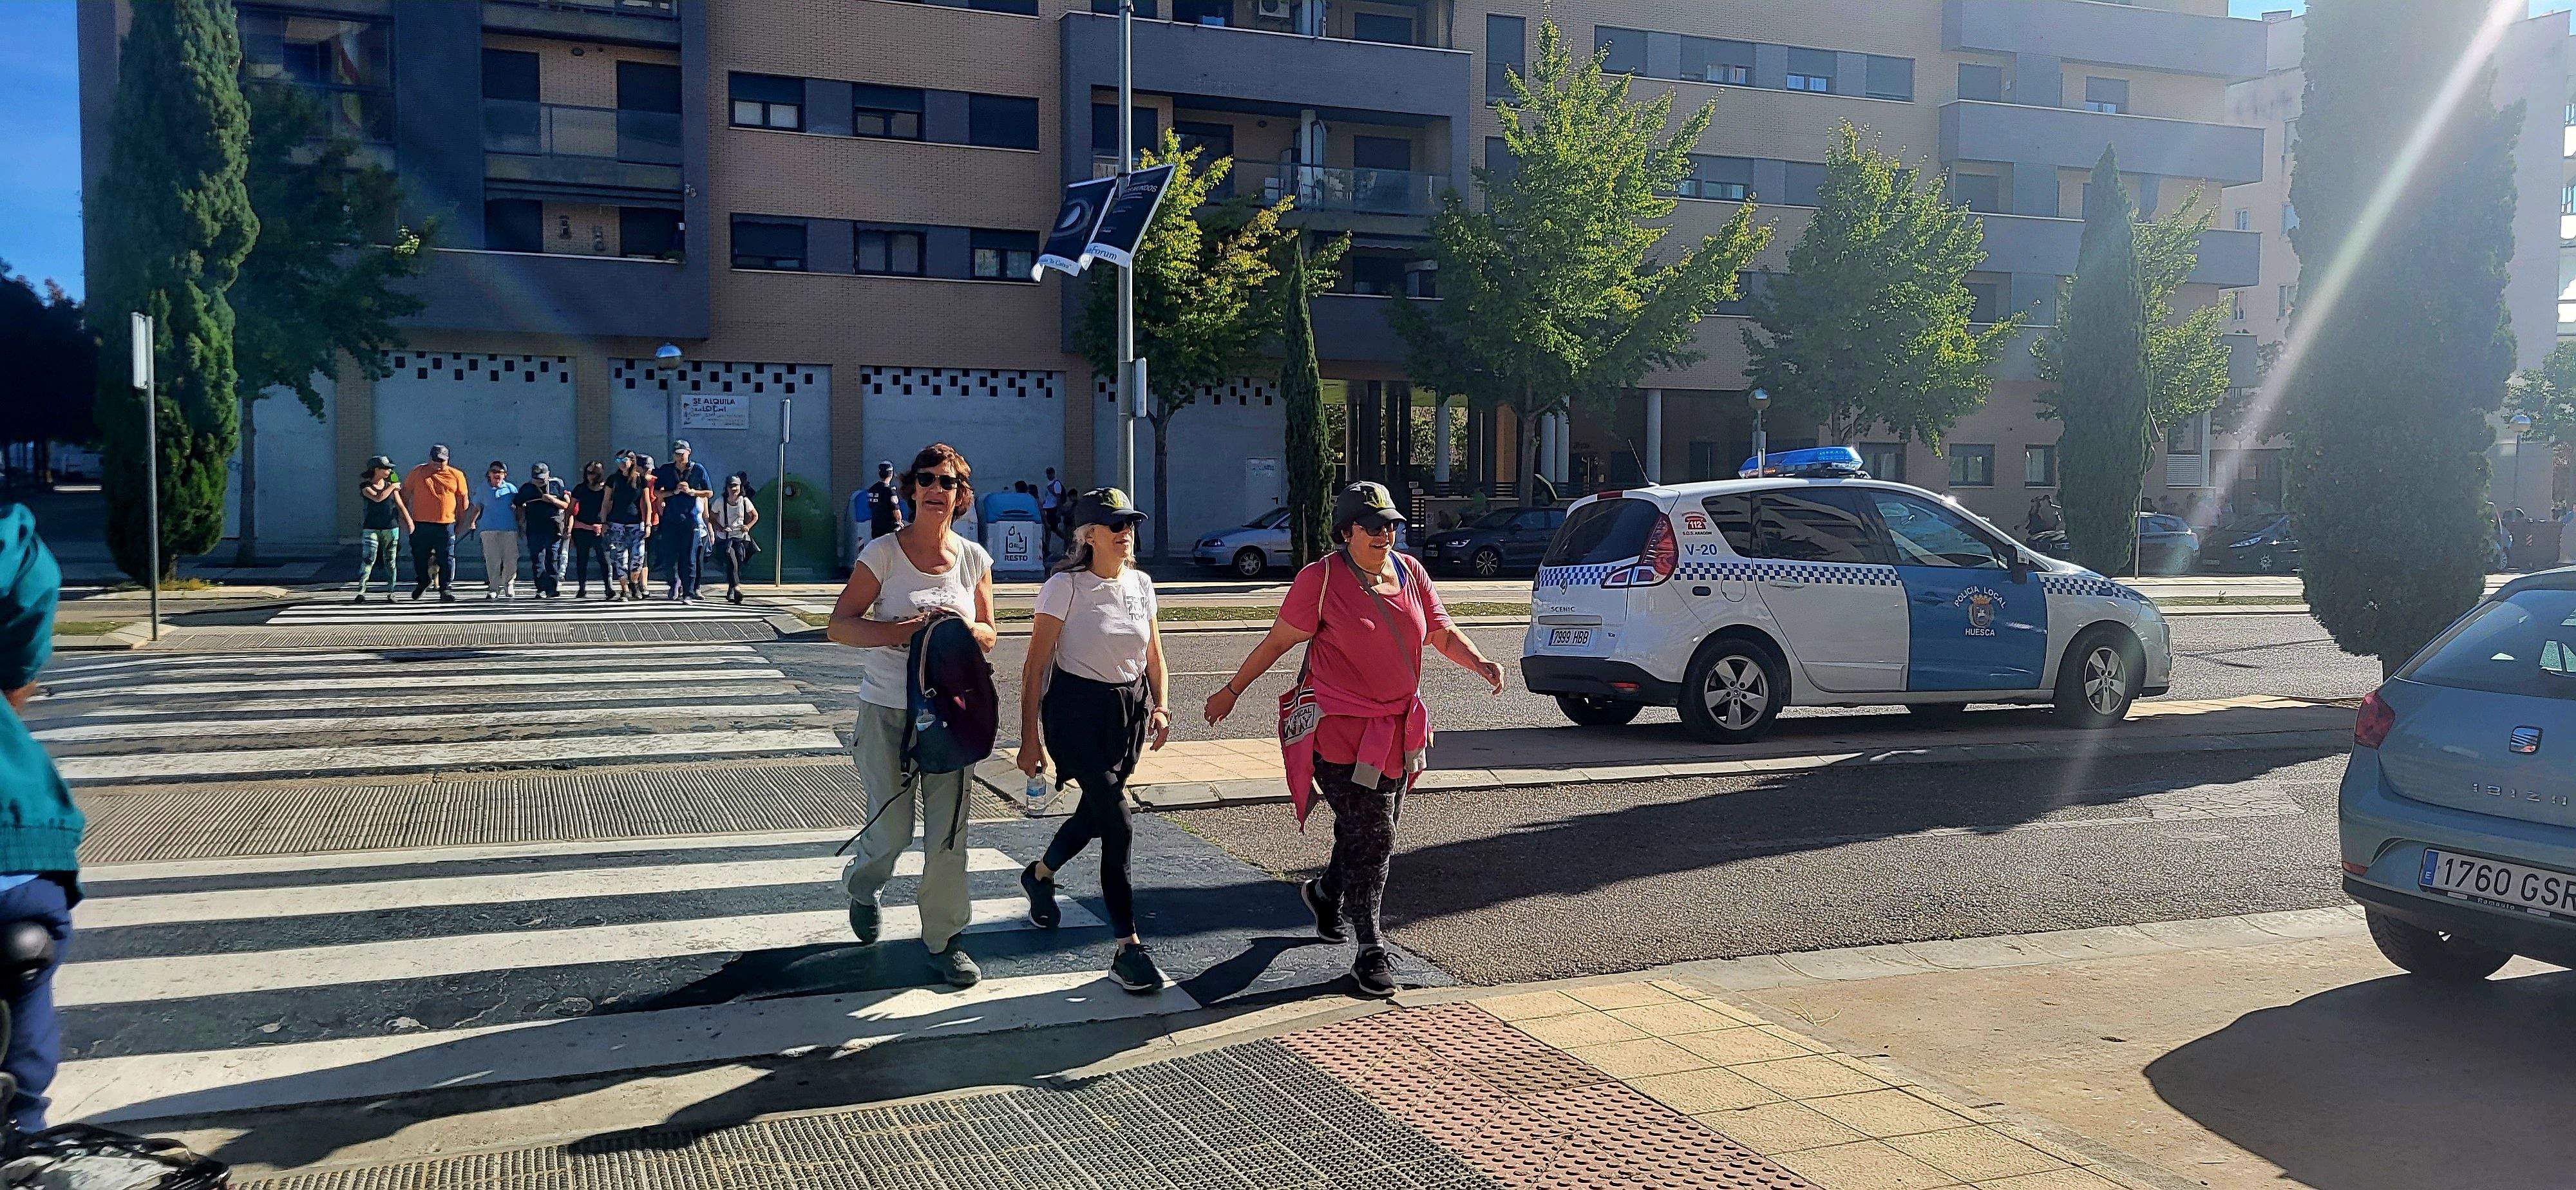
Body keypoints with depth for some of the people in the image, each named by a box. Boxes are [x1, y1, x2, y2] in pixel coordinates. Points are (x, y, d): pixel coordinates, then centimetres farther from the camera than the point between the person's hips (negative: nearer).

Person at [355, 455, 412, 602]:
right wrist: (392, 487, -8)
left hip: (391, 528, 3)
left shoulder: (391, 486, 10)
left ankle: (390, 592, 11)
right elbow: (378, 498, -19)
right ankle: (361, 591, -11)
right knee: (368, 560, -12)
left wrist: (410, 521, 3)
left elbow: (401, 506, 11)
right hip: (371, 529, -3)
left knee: (390, 562, 5)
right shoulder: (366, 486, -1)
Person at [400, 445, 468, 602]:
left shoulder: (456, 476, 6)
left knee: (447, 558, -4)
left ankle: (446, 589, 3)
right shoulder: (417, 473, 7)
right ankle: (423, 581, 34)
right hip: (421, 525, 1)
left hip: (446, 525, -1)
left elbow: (463, 501, 10)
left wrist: (461, 523, 8)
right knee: (420, 557, 10)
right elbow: (404, 496, 12)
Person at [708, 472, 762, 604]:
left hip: (740, 538, 2)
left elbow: (755, 516, 15)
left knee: (738, 564, -9)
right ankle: (736, 587, -42)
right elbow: (711, 518, 6)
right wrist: (720, 528, -13)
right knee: (731, 560, -28)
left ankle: (731, 593, 8)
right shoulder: (720, 501, -5)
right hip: (724, 538, -2)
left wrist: (748, 526, -2)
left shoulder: (744, 501, 0)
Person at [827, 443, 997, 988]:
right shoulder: (883, 553, -7)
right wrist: (904, 630, -23)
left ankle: (944, 939, 18)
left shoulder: (974, 559, 2)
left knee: (948, 833, 2)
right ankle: (862, 885, 37)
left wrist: (965, 626, -13)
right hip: (887, 712, -2)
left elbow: (988, 636, 11)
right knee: (892, 831, 2)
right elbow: (839, 626, -9)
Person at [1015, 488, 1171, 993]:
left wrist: (1160, 706, -3)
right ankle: (1128, 947, -7)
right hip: (1077, 709, -6)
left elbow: (1154, 657, 14)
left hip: (1129, 711, 6)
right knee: (1118, 825, -14)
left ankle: (1040, 876, 49)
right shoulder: (1064, 587, -12)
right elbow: (1034, 667, -11)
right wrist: (1030, 739, -14)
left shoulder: (1140, 584, 5)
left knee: (1096, 813, 19)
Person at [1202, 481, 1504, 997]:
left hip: (1399, 730, 6)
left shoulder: (1410, 572, 5)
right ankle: (1370, 951, 3)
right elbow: (1277, 641, -6)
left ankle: (1326, 895, 45)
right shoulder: (1321, 579, -12)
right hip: (1342, 731, -6)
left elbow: (1442, 632, 11)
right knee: (1371, 837, -8)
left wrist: (1482, 665, -6)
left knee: (1367, 833, 17)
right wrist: (1232, 691, -2)